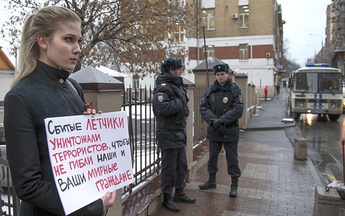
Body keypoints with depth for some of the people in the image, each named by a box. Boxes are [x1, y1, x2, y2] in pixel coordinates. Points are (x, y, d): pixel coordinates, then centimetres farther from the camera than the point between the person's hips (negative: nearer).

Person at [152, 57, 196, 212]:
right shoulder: (163, 87, -18)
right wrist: (178, 104, -21)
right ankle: (167, 198, 19)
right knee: (169, 168, 3)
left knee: (181, 165, 18)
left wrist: (183, 108, 3)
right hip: (168, 134, -9)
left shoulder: (176, 85, 14)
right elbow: (160, 109, -33)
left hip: (179, 133, 10)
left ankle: (179, 193, 34)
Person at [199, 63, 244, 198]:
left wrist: (222, 121, -21)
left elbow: (238, 110, -14)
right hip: (214, 131, 4)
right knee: (212, 157, 16)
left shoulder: (234, 90, -6)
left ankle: (234, 185, 20)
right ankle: (211, 181, 34)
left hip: (230, 131, -4)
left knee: (232, 159, 5)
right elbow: (203, 108, -2)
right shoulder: (210, 90, 4)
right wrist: (214, 121, -18)